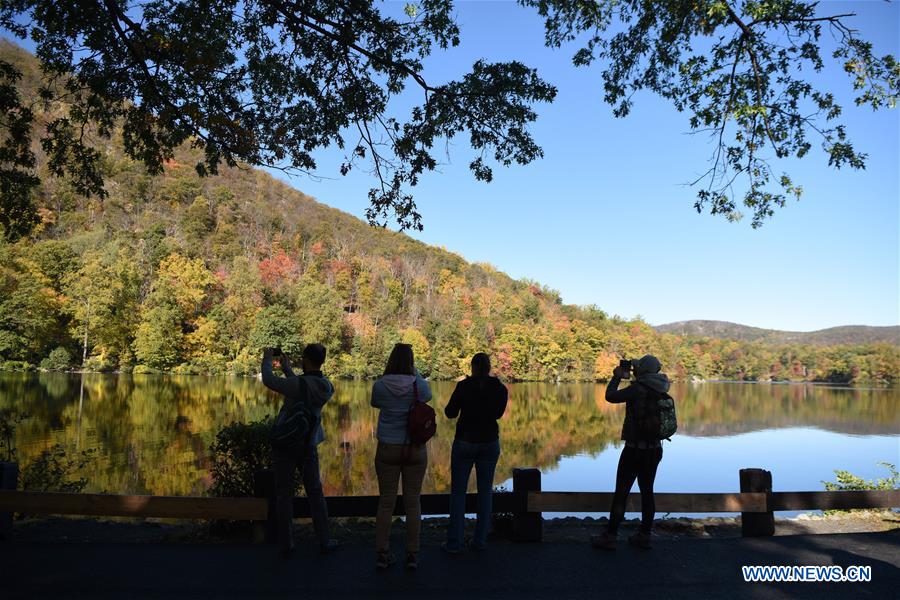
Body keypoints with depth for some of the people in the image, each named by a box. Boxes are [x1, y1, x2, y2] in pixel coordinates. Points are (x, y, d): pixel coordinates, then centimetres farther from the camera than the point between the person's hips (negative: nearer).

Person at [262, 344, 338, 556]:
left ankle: (286, 544, 13)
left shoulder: (300, 384, -22)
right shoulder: (327, 388, -3)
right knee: (315, 493, 13)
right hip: (309, 445, 4)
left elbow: (269, 380, -11)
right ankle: (324, 541, 17)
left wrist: (267, 359, 6)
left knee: (284, 493, 8)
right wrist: (287, 368, 21)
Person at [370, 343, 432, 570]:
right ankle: (412, 554, 16)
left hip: (387, 449, 0)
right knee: (413, 502, 10)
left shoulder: (380, 385, -10)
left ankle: (381, 554, 16)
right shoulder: (419, 385, -9)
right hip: (415, 449, 0)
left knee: (386, 502, 10)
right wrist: (415, 372, 19)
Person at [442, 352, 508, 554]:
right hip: (489, 442, 3)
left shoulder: (464, 386, -11)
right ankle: (480, 540, 13)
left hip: (464, 442, -2)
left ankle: (454, 542, 5)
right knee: (485, 490, 12)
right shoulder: (500, 388, -2)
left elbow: (450, 413, -4)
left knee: (458, 491, 6)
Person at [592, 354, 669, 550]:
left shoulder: (638, 389, -18)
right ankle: (644, 535, 19)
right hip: (654, 449, 7)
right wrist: (634, 375, 16)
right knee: (647, 491, 13)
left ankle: (610, 537, 6)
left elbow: (610, 396, -13)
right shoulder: (660, 391, 3)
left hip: (635, 449, -7)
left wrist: (617, 377, 0)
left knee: (621, 492, 0)